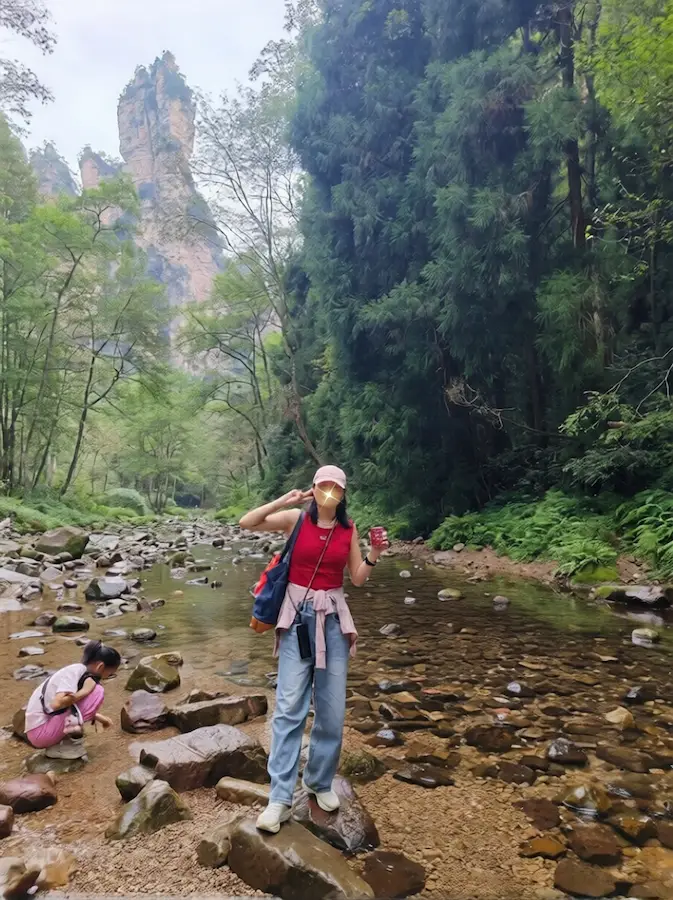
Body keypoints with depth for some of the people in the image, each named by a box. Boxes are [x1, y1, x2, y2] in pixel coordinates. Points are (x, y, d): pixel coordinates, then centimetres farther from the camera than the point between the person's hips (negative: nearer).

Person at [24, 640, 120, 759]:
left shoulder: (81, 672, 10)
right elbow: (57, 704, -29)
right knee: (97, 692, -15)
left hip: (39, 732, 9)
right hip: (40, 731, -9)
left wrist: (99, 717, 26)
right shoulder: (76, 671, -15)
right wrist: (85, 691, -17)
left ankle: (56, 746, 11)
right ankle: (71, 742, -9)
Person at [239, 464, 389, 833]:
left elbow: (357, 579, 7)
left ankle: (320, 781, 28)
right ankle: (280, 797, 3)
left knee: (332, 709, 8)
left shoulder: (348, 530, 4)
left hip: (333, 619, 3)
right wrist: (283, 501, -20)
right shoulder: (296, 519, -3)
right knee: (289, 707, -5)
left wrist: (373, 555, -9)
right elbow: (246, 523, -12)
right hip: (297, 617, -2)